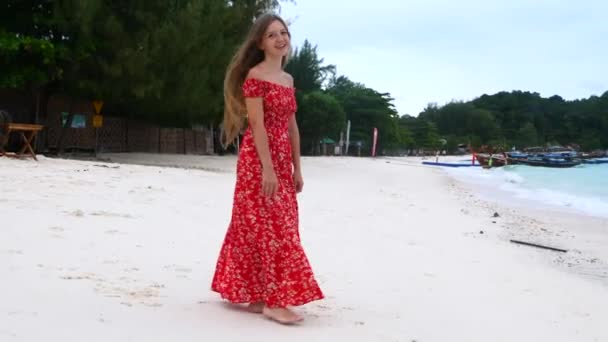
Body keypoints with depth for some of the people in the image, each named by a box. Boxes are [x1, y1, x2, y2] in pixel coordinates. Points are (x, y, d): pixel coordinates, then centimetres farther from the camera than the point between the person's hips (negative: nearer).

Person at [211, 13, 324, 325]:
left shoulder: (288, 80, 16)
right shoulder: (255, 76, -9)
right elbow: (257, 125, -16)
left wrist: (296, 168, 15)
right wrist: (268, 168, -22)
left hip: (282, 161, 8)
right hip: (258, 159, -8)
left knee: (278, 225, 9)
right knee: (269, 227, -9)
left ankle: (256, 296, 18)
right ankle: (273, 300, -6)